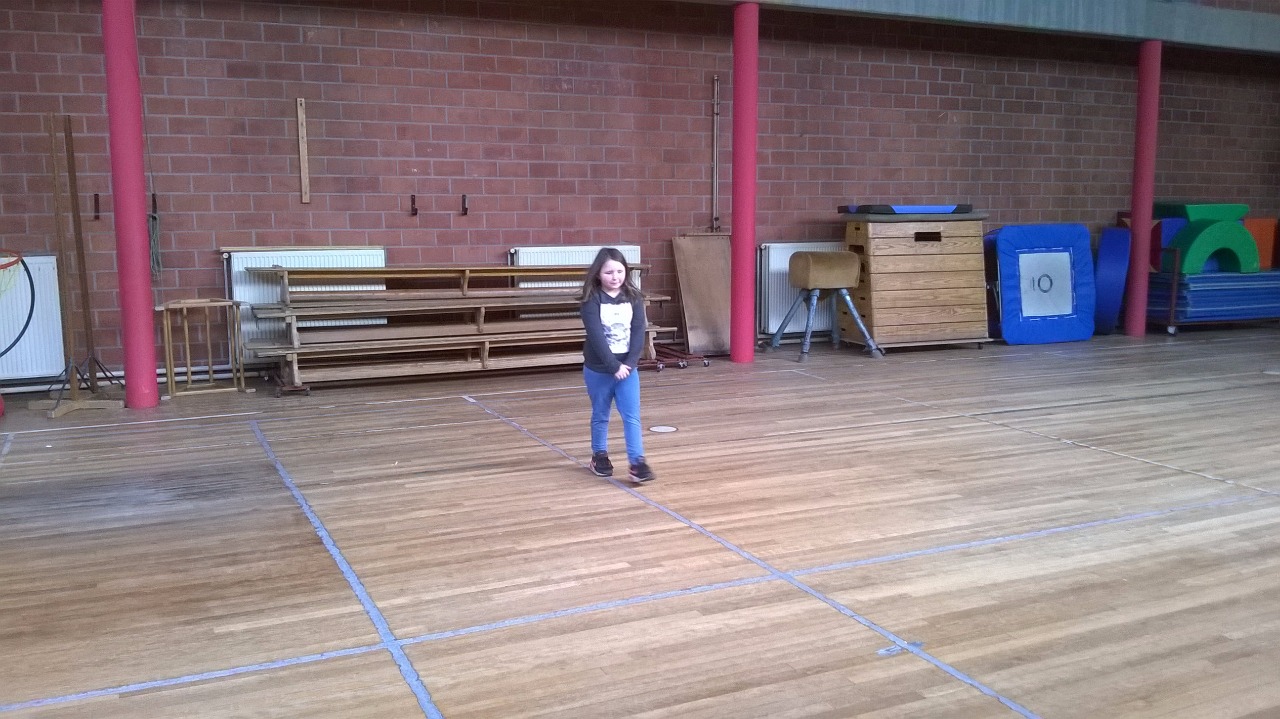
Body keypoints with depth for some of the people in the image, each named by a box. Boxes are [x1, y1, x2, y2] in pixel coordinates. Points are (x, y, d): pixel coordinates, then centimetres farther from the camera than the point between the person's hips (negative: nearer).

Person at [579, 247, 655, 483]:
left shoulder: (633, 298, 0)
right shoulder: (591, 300, -11)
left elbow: (638, 333, -6)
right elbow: (596, 336, -18)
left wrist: (629, 363, -17)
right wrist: (614, 366, -22)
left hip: (627, 368, 2)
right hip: (597, 369, -2)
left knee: (632, 416, -4)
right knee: (600, 416, 13)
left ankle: (637, 461, -3)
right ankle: (599, 455, 30)